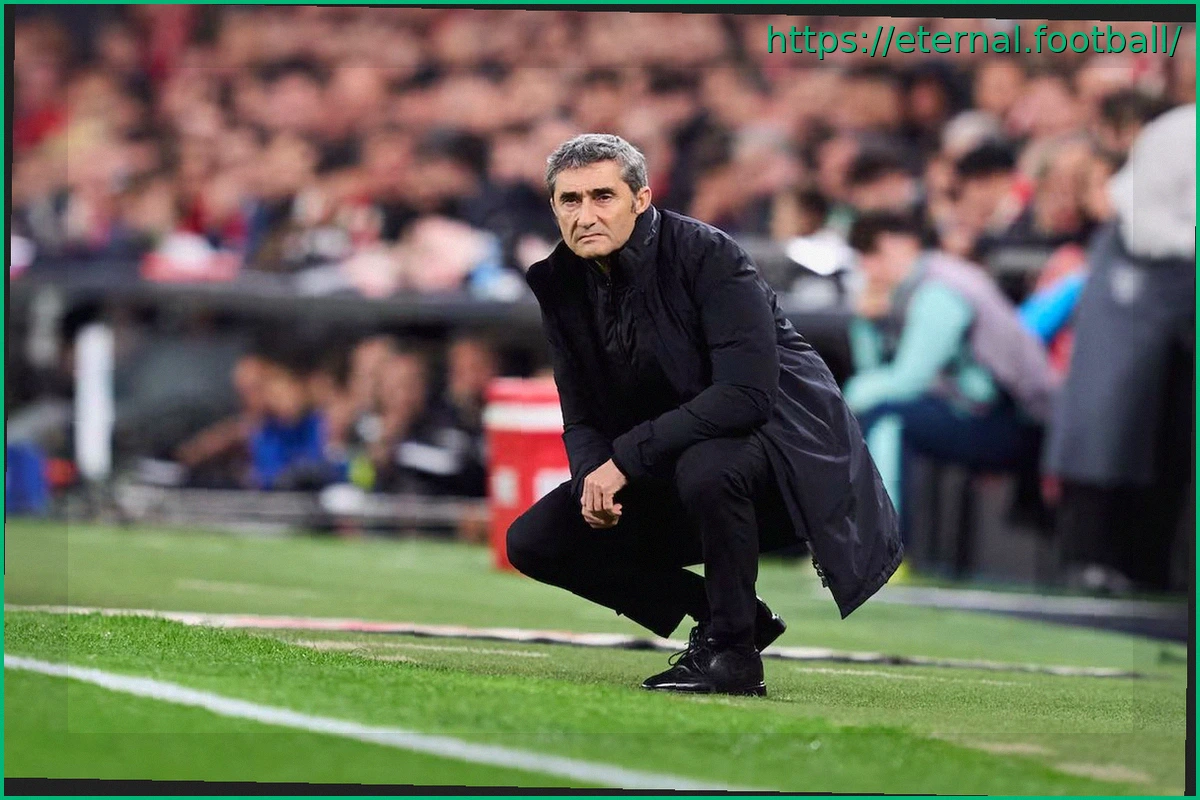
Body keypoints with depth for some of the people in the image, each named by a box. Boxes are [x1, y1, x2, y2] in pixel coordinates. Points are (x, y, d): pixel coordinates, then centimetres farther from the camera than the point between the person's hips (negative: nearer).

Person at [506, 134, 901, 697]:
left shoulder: (706, 254, -22)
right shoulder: (561, 285, -2)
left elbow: (748, 394, -30)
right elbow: (582, 418, 2)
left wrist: (626, 459, -31)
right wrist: (593, 478, -22)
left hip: (777, 439, -7)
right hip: (662, 469, 7)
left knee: (705, 468, -40)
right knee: (534, 542, -5)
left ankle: (734, 653, -18)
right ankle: (728, 617, 7)